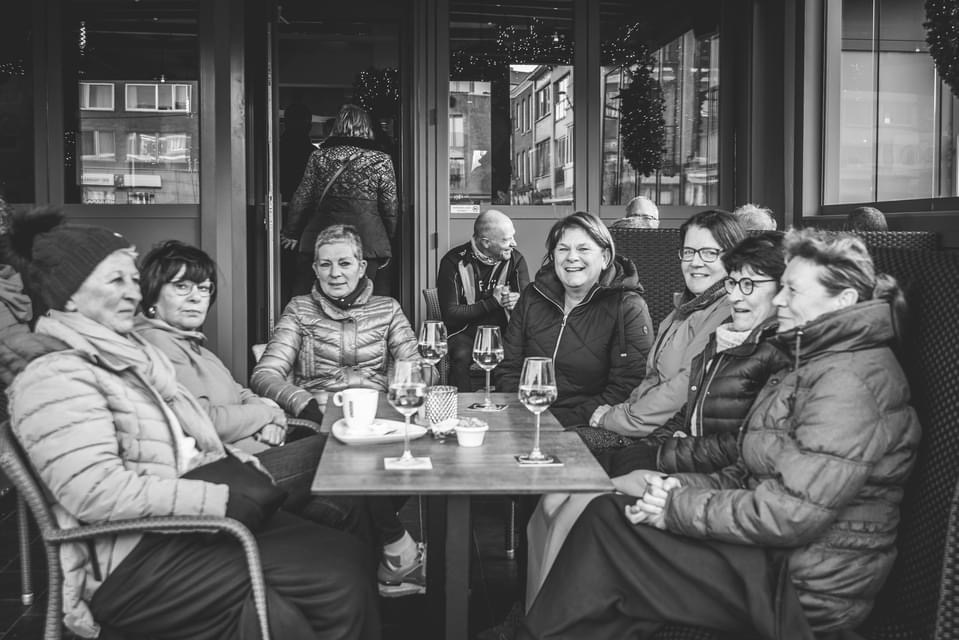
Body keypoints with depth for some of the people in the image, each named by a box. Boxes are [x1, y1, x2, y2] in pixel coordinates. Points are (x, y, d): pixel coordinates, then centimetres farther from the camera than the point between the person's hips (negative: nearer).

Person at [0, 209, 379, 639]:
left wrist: (241, 467, 3)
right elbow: (98, 493, -22)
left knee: (348, 555, -12)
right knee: (336, 585, -22)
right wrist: (221, 499, -20)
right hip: (135, 560, -9)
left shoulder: (133, 351, 19)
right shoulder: (56, 377, -12)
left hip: (186, 518, 9)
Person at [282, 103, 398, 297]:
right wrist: (386, 241, 16)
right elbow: (390, 207, 3)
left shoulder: (319, 156, 3)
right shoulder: (381, 161, -1)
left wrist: (291, 233, 20)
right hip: (367, 242, -1)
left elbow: (302, 199, 7)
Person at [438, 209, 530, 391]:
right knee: (461, 356, -35)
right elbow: (450, 315, -11)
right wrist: (493, 302, -16)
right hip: (464, 332, -3)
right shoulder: (454, 262, -7)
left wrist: (517, 301, -24)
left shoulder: (515, 259, 4)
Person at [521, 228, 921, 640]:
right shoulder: (812, 366, 17)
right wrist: (680, 487, -3)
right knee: (606, 511, -5)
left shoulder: (852, 380, -17)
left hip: (803, 587, -9)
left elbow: (793, 513, -24)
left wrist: (679, 508, -15)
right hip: (774, 560, 9)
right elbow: (751, 476, 15)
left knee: (605, 522, -12)